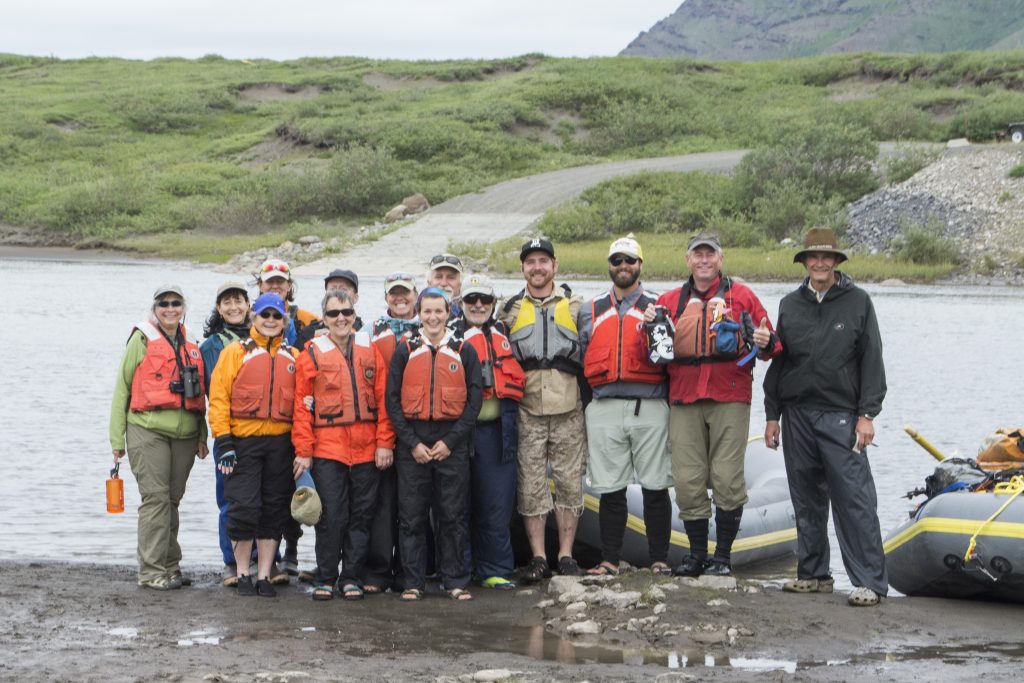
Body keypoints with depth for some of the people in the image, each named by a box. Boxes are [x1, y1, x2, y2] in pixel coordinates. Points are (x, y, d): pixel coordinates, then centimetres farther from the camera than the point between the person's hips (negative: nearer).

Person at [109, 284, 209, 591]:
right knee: (155, 497, -10)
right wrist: (117, 438, -2)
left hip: (184, 434, 5)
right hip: (148, 430, -5)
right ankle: (152, 571, -7)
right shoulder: (142, 340, 2)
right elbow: (121, 389, 2)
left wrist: (202, 436, 15)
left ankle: (170, 566, 15)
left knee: (172, 499, 8)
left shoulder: (190, 346, 17)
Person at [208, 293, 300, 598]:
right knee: (244, 508, -5)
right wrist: (223, 442, -10)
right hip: (243, 442, -3)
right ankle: (243, 575, 8)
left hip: (281, 443, 3)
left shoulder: (293, 357, 13)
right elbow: (218, 397, -2)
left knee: (273, 510, 5)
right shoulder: (235, 352, 4)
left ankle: (264, 576, 13)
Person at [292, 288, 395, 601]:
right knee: (331, 516, -3)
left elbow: (383, 398, 7)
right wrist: (304, 451, -4)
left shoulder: (370, 350, 9)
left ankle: (351, 578, 16)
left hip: (366, 449, 3)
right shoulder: (312, 353, 2)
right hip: (327, 449, -2)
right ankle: (325, 580, 9)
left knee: (361, 516, 6)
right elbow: (302, 405, 0)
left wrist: (384, 443, 1)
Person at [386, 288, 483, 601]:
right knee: (412, 516, 1)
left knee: (453, 516, 1)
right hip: (412, 441, 0)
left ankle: (456, 581, 8)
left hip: (452, 443, 0)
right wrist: (412, 443, -6)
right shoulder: (405, 351, 7)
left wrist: (450, 442, -7)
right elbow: (392, 400, 4)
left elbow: (474, 400, 3)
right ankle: (413, 583, 7)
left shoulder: (465, 352, 6)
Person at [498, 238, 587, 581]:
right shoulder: (511, 310, 12)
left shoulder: (575, 306, 10)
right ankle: (538, 558, 4)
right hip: (528, 411, 0)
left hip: (568, 410, 0)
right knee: (531, 484, -2)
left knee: (569, 482, 1)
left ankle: (566, 556, 8)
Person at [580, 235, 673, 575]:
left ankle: (659, 558, 7)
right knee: (610, 488, 3)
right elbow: (581, 359, 19)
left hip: (649, 405, -2)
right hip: (604, 409, 2)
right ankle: (609, 559, 10)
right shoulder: (590, 310, 17)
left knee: (655, 487, -1)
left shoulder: (657, 306, 10)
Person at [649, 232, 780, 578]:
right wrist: (651, 327, -6)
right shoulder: (669, 301, 17)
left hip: (729, 400, -2)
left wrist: (765, 343, -13)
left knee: (727, 478, -5)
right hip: (683, 400, 2)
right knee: (687, 479, 0)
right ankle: (697, 554, 11)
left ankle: (723, 555, 4)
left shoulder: (741, 296, 10)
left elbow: (770, 344, 10)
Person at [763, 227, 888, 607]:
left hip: (841, 415, -4)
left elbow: (871, 361, 0)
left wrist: (866, 415, -7)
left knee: (854, 499, -10)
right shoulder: (790, 305, 12)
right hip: (798, 415, 4)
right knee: (807, 500, 9)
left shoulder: (857, 302, 2)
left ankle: (870, 582, -9)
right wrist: (772, 414, 12)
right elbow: (777, 362, 16)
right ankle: (813, 575, 19)